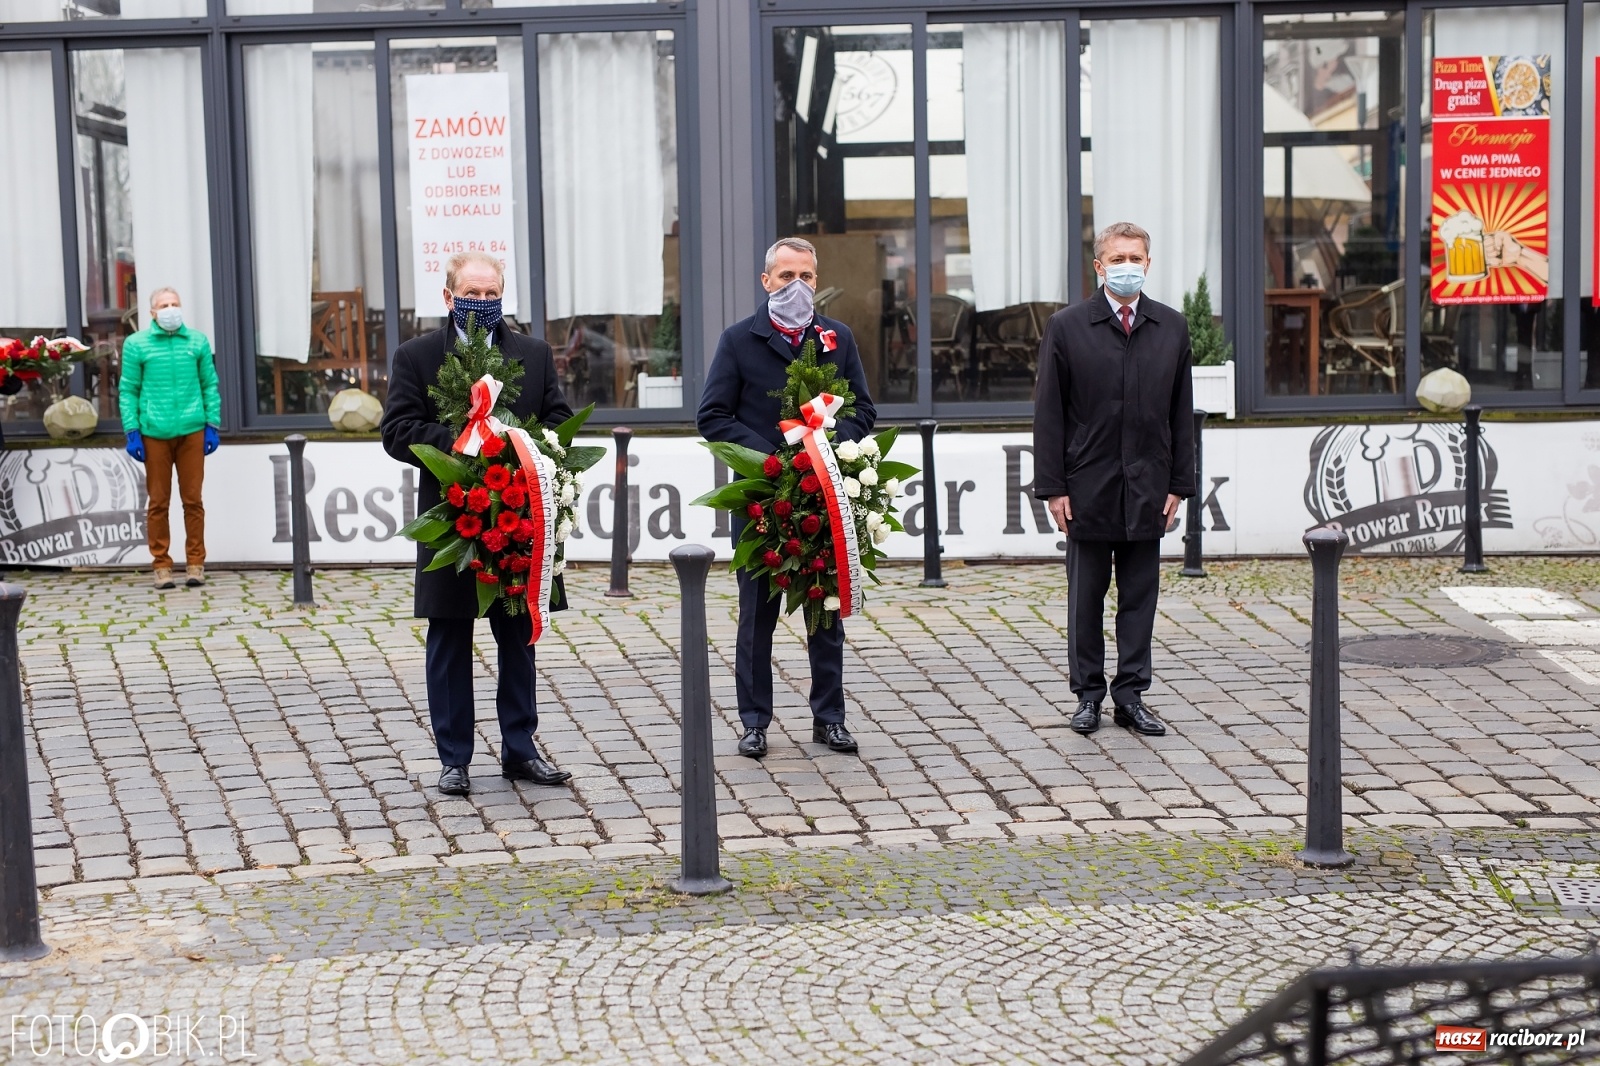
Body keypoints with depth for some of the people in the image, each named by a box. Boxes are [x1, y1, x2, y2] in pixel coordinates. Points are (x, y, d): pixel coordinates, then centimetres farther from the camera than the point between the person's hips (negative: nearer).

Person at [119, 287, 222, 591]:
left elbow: (210, 385, 10)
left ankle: (195, 563, 12)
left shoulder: (198, 341, 8)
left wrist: (212, 425, 3)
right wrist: (132, 432, -4)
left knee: (193, 499, 4)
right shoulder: (136, 344, 3)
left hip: (192, 431, 1)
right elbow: (129, 391, 3)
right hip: (154, 433, -1)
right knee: (158, 502, 4)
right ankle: (162, 565, 11)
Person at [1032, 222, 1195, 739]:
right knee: (1086, 598, 6)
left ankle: (1131, 696, 14)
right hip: (1088, 487, -2)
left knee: (1140, 596, 6)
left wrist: (1178, 483, 3)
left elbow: (1181, 412, 8)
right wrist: (1053, 486, -7)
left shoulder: (1172, 327, 7)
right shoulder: (1066, 327, -1)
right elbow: (1049, 414, -2)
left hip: (1147, 490, 2)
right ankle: (1088, 694, 16)